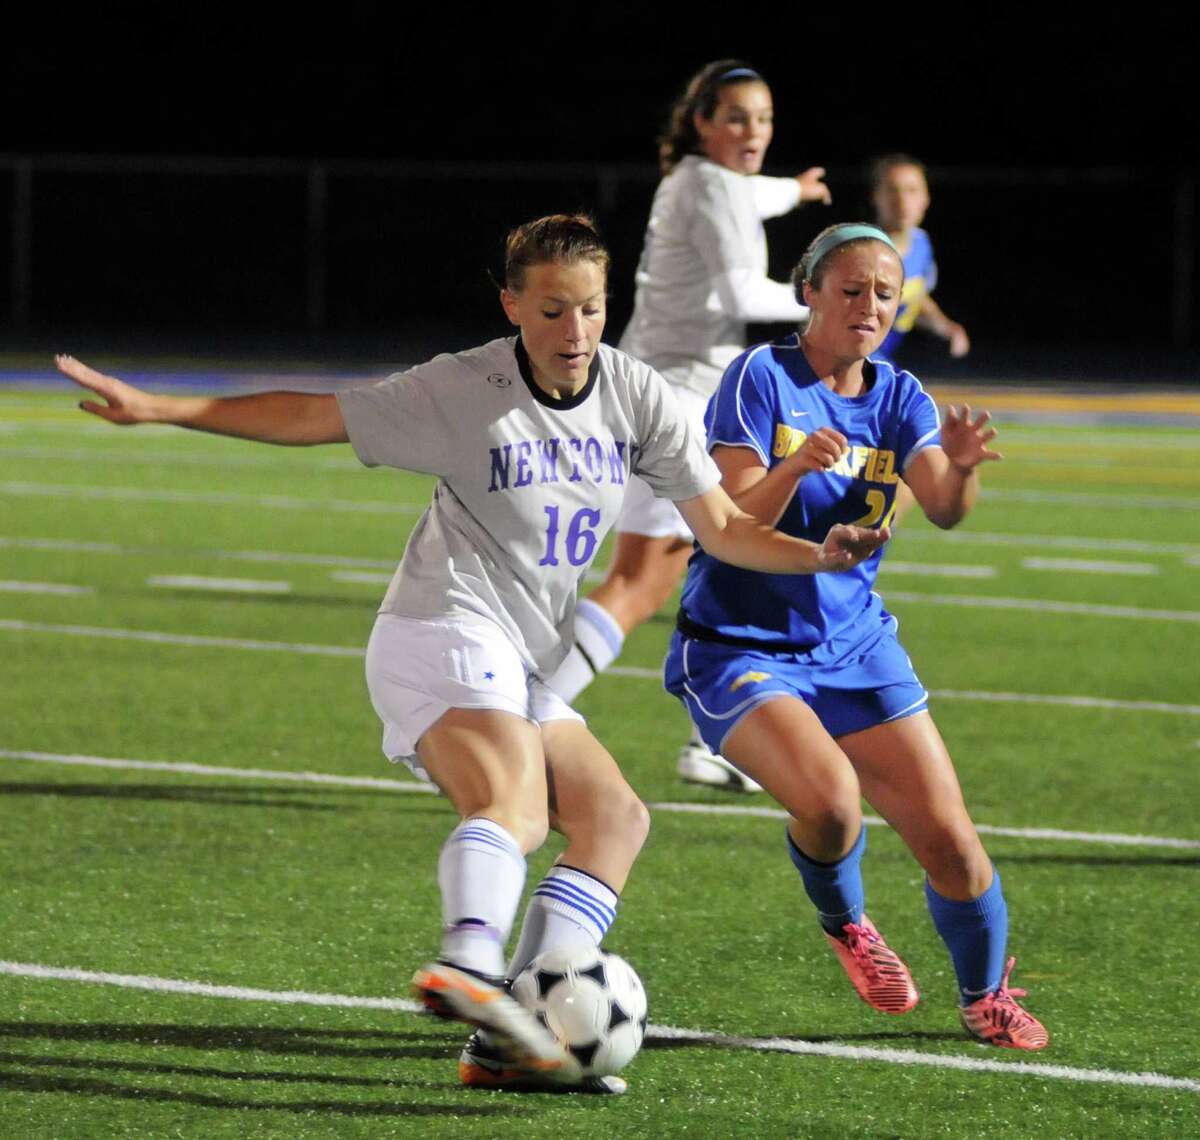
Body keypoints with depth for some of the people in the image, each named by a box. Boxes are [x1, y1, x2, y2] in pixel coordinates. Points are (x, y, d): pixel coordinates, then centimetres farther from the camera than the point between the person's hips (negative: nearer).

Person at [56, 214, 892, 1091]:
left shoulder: (635, 395, 4)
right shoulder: (462, 392, -9)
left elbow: (722, 528, 7)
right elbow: (306, 417, -4)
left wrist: (817, 556, -11)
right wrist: (151, 409, -9)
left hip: (523, 670, 8)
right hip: (447, 632, -8)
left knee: (615, 819, -2)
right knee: (515, 800, -31)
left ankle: (509, 1041, -13)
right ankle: (469, 967, -60)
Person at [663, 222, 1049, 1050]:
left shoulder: (898, 398, 4)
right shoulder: (761, 379, -10)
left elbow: (944, 508, -12)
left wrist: (962, 467, -35)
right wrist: (795, 466, -35)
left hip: (854, 643, 5)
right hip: (739, 647, -4)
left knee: (947, 838, -5)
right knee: (828, 797, -30)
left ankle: (986, 995, 21)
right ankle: (844, 921, 4)